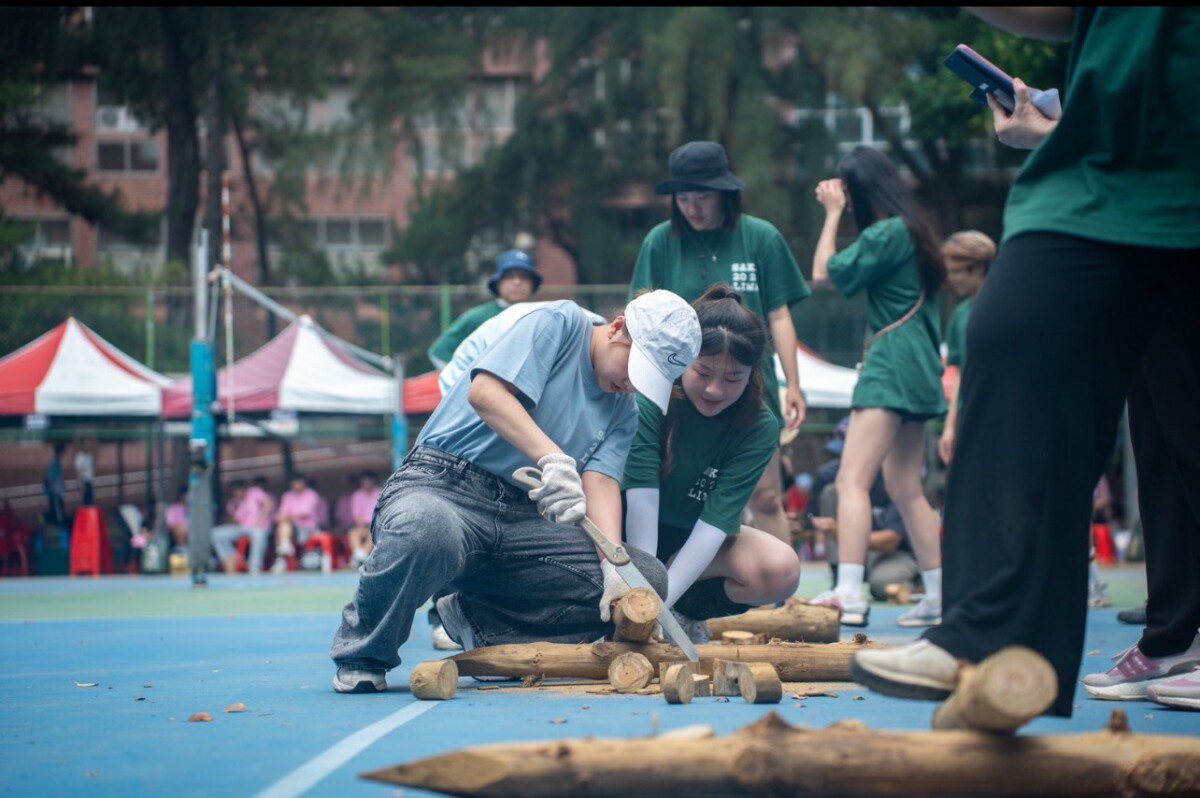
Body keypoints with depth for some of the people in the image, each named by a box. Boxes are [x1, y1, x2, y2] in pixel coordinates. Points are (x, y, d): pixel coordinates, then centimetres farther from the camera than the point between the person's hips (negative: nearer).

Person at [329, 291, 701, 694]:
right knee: (426, 531, -43)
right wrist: (552, 458, -30)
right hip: (441, 485, -7)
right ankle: (362, 653, -12)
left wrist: (615, 565, -19)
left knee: (647, 578, -9)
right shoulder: (560, 324, -1)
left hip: (521, 519, 7)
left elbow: (600, 482, 1)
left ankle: (478, 619, -1)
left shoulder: (624, 414, 18)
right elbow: (485, 392, -16)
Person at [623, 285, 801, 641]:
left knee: (781, 570, -28)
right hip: (633, 531, -2)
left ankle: (685, 614, -8)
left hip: (698, 542, 2)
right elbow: (641, 497, -29)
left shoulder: (760, 429, -15)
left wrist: (662, 597, -35)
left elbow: (715, 520, -23)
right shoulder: (650, 398, -21)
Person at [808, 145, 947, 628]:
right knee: (905, 487, 13)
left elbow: (825, 272, -8)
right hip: (914, 368, 10)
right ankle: (939, 597, 15)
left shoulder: (886, 232, -13)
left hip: (892, 362, -10)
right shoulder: (908, 229, 17)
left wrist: (833, 213, -2)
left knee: (853, 479, -16)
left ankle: (849, 594, -27)